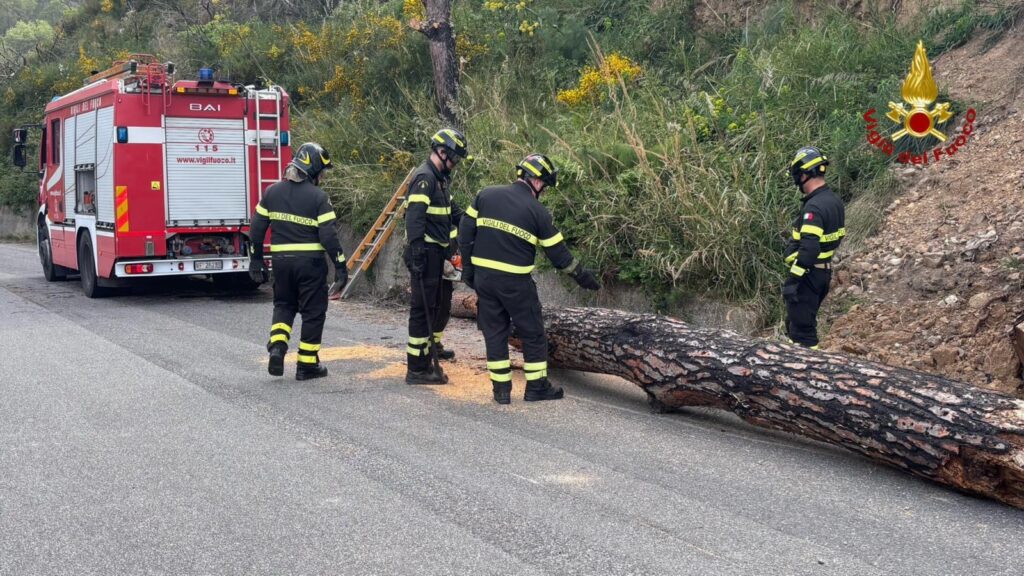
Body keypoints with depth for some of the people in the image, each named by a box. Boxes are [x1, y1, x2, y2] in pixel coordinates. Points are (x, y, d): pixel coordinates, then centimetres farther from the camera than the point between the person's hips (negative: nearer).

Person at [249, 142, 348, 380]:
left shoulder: (272, 192, 4)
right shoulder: (318, 197, -10)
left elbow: (257, 228, 6)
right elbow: (328, 235, -14)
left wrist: (256, 260, 14)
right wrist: (340, 265, -7)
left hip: (281, 261, 4)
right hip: (310, 262, -4)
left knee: (283, 304, 22)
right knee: (313, 311, 7)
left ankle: (277, 347, 0)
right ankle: (307, 364, 10)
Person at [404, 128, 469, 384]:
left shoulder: (441, 178, 16)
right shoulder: (424, 178, -16)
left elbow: (453, 210, 28)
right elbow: (414, 217, -25)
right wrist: (416, 253, -31)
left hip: (440, 251, 10)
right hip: (426, 253, -10)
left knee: (443, 300, 23)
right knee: (424, 307, -8)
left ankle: (433, 343, 47)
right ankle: (417, 369, -4)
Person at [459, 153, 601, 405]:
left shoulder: (486, 195, 3)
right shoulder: (537, 211, -7)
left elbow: (465, 232, 4)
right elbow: (558, 252, -2)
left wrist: (468, 267, 12)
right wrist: (581, 275, 11)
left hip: (483, 277, 4)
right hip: (516, 282, -4)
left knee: (494, 332, 12)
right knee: (533, 334, 11)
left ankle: (501, 388, 13)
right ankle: (536, 387, 17)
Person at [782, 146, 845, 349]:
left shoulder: (814, 207, -23)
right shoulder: (835, 202, 9)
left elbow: (809, 248, -29)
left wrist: (792, 280, -26)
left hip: (807, 275, -10)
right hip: (824, 272, 10)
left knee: (802, 329, -4)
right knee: (796, 324, 21)